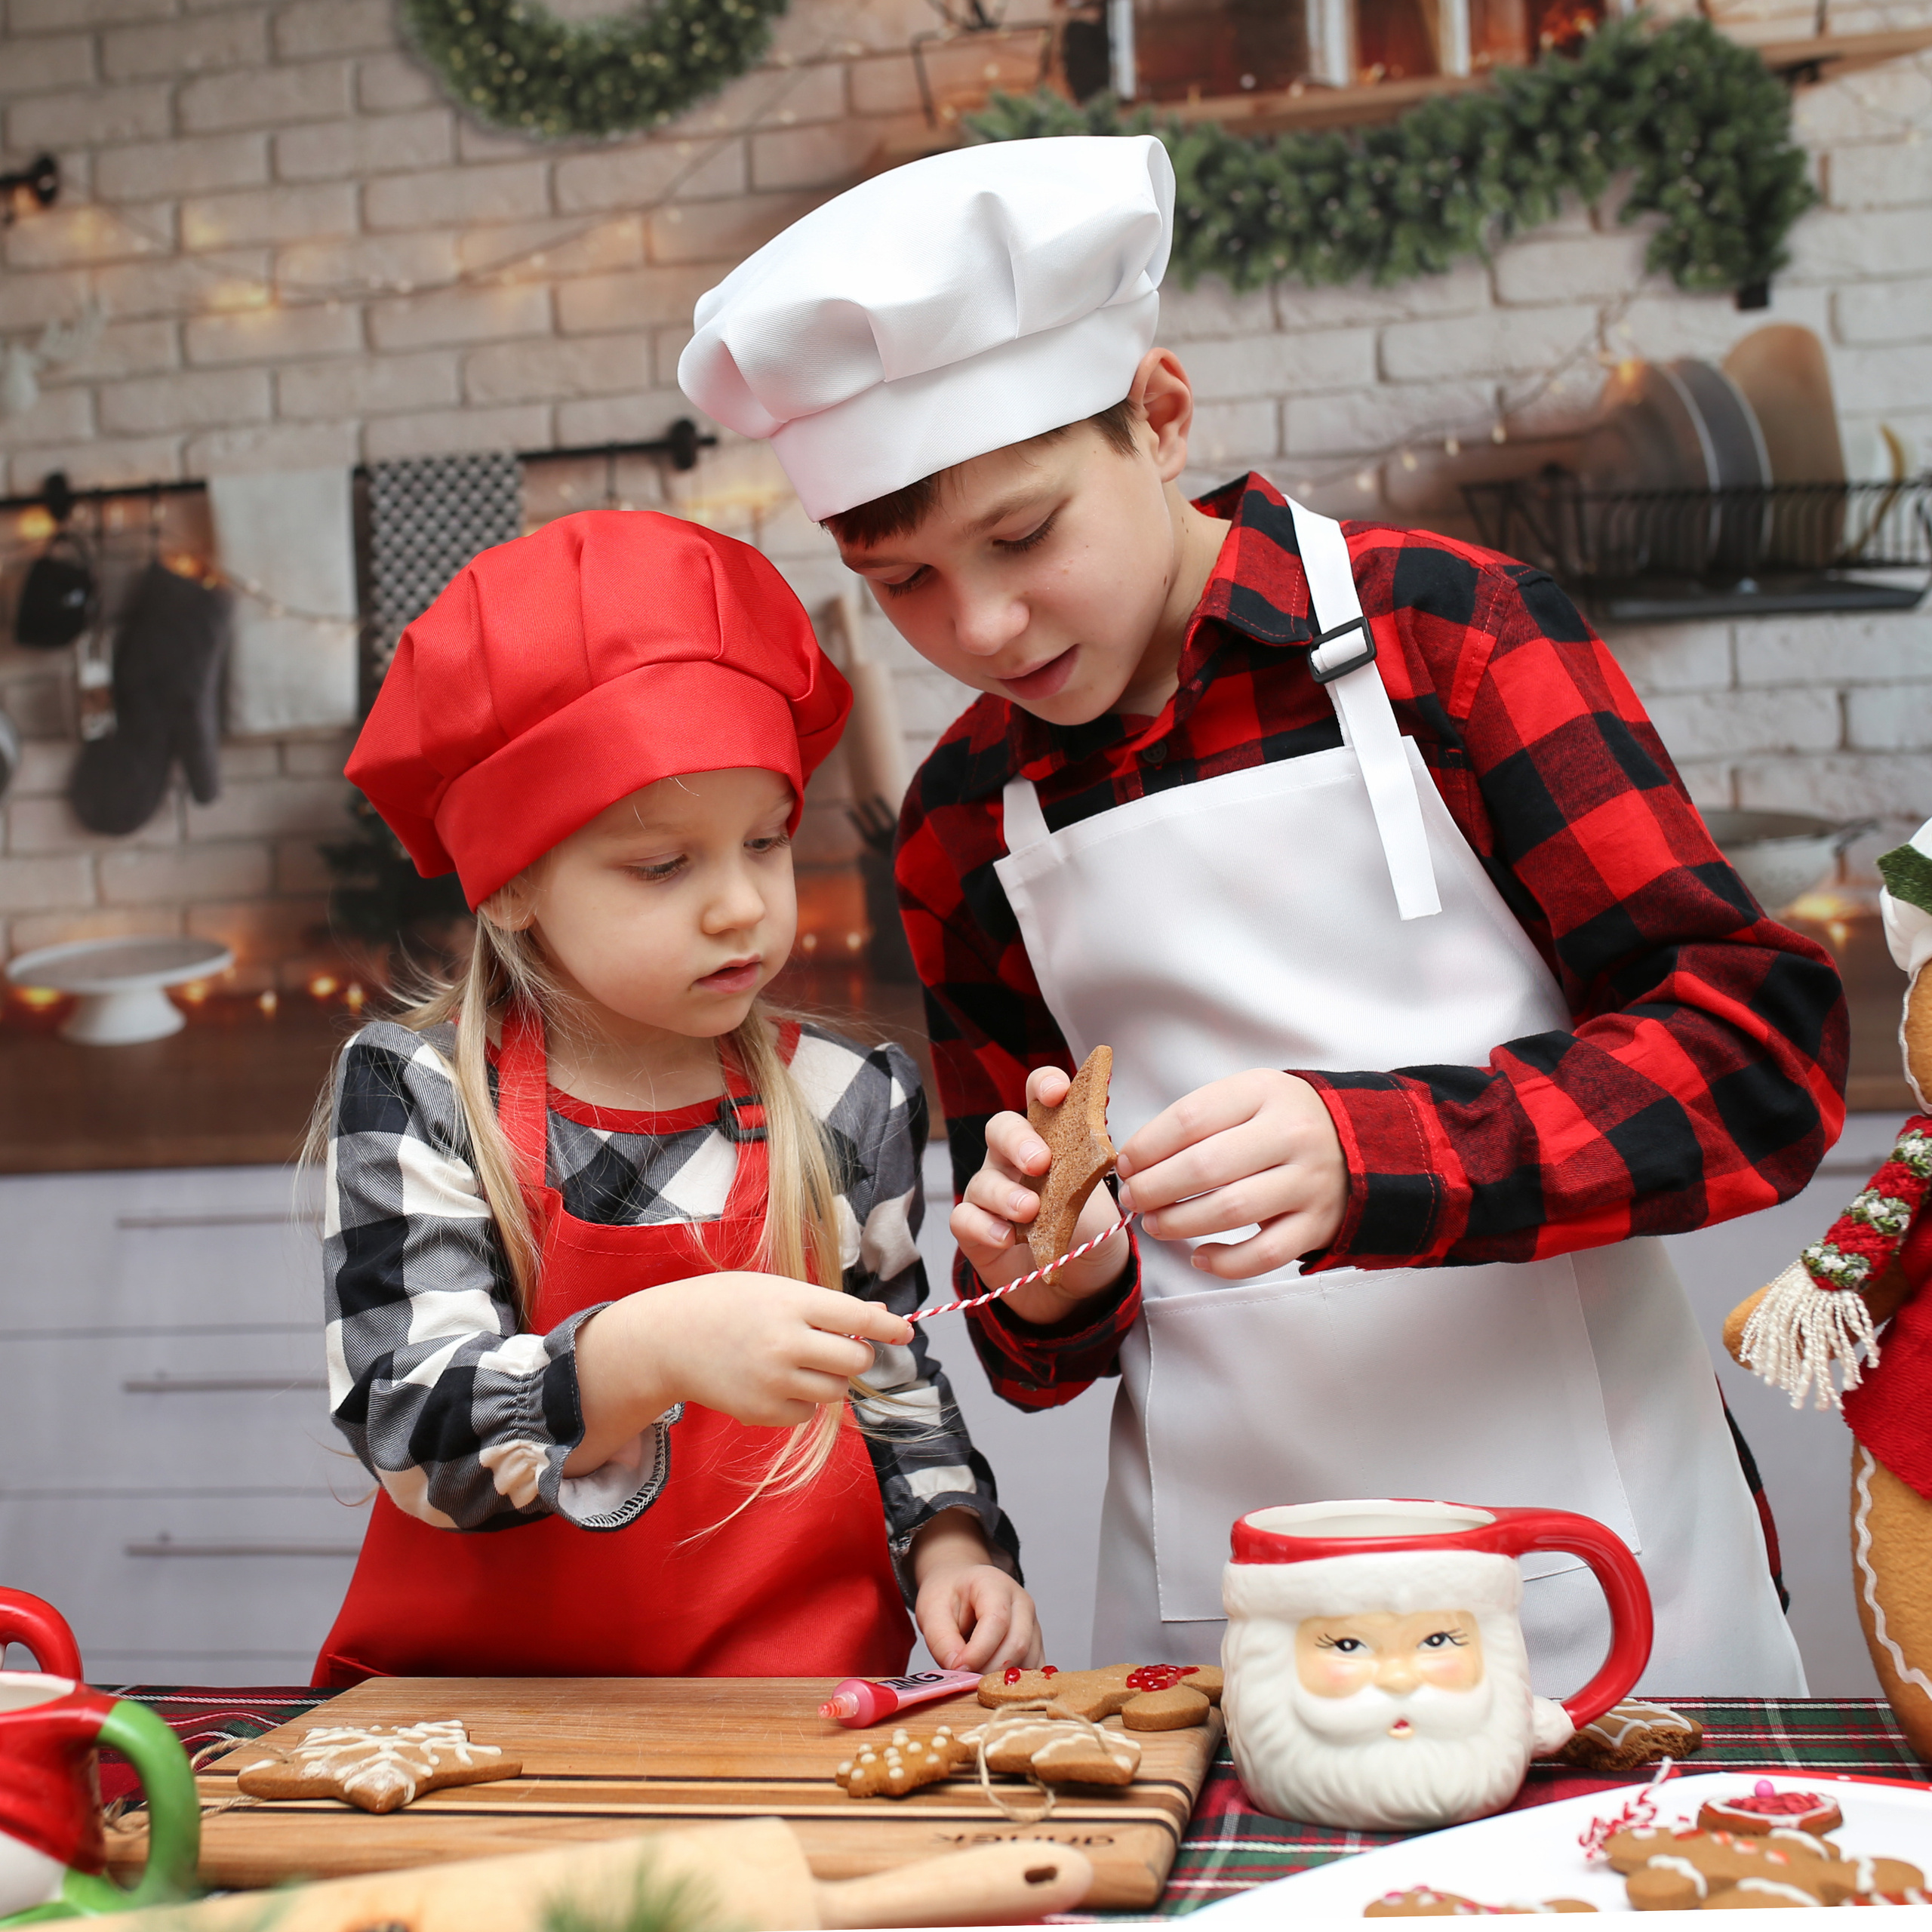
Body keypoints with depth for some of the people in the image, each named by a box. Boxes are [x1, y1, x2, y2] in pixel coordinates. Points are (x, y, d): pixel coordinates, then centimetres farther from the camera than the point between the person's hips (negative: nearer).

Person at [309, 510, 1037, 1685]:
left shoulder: (850, 1104, 3)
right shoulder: (416, 1097, -6)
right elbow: (412, 1430, -17)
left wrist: (952, 1547, -2)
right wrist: (654, 1350, -33)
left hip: (794, 1706, 1)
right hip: (480, 1689, 0)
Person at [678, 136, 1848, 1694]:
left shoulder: (1446, 628, -6)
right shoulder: (965, 822, 5)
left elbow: (1763, 1052, -13)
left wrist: (1359, 1155, -26)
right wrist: (1047, 1283, -11)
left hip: (1590, 1567, -2)